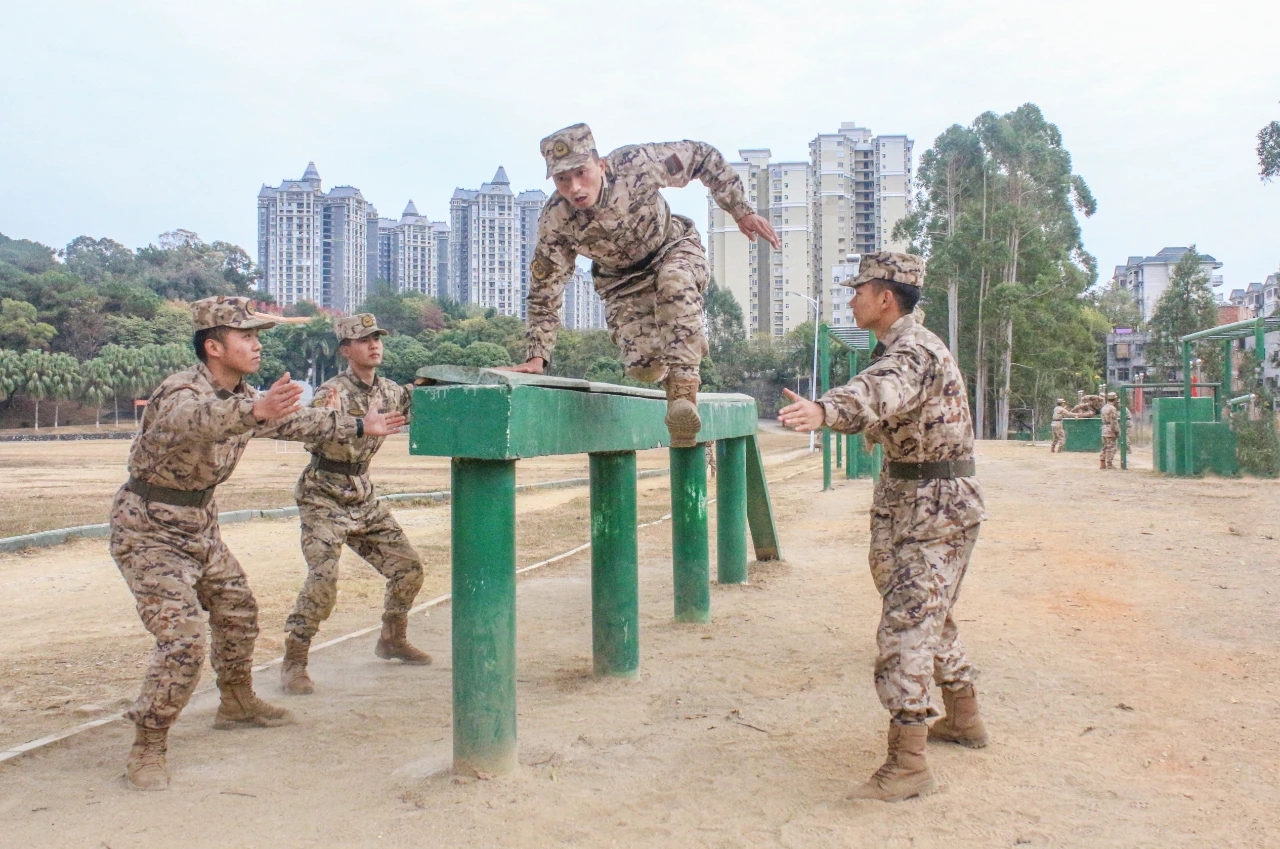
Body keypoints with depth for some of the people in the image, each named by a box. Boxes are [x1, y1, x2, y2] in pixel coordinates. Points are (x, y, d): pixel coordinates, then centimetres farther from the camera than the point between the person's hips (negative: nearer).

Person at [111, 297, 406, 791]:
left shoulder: (243, 396, 1)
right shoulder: (180, 394, -26)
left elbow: (297, 421, 15)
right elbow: (199, 420, -50)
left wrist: (359, 426, 18)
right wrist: (254, 412, -70)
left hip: (200, 527, 9)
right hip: (149, 532, -9)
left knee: (238, 611, 18)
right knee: (183, 639, -16)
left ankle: (237, 704, 39)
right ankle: (146, 749, 0)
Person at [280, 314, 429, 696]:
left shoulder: (391, 391, 2)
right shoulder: (331, 394, -17)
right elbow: (313, 441, -31)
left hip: (363, 497, 7)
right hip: (323, 498, -6)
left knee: (408, 567, 7)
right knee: (323, 579, -19)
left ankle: (392, 639, 27)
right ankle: (293, 662, -5)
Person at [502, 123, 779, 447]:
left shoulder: (635, 164, -29)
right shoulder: (554, 222, -25)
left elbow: (704, 156, -14)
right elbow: (545, 292, -16)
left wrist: (741, 211, -11)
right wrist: (536, 357, -21)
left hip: (674, 252, -1)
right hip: (624, 282, 1)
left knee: (674, 281, -38)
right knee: (643, 366, -19)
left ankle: (682, 392, -34)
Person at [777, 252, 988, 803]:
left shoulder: (912, 351, -22)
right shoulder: (903, 346, 11)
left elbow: (881, 390, -45)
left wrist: (825, 410, -63)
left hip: (935, 508, -11)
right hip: (919, 503, 11)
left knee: (904, 627, -13)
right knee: (931, 617, 21)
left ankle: (907, 764, -9)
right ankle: (964, 720, 36)